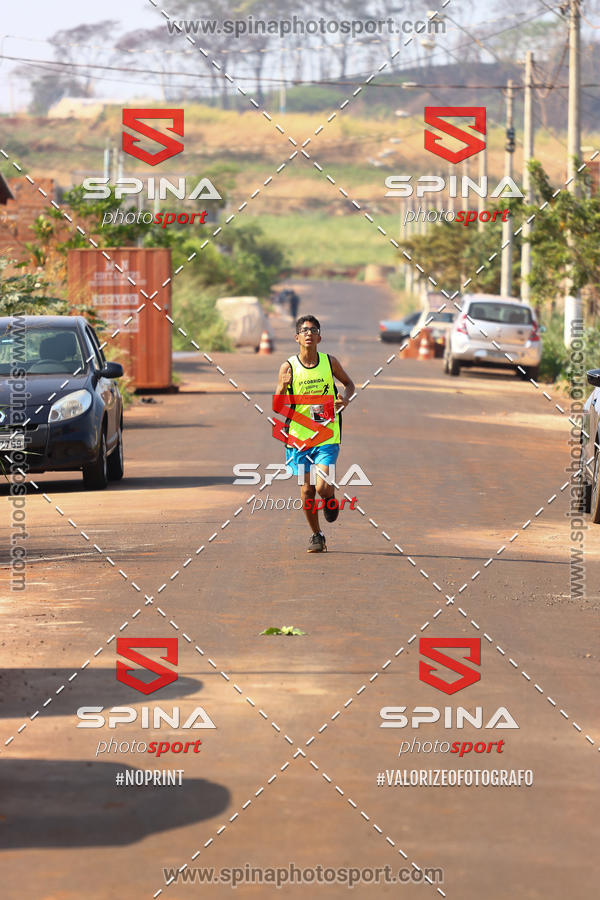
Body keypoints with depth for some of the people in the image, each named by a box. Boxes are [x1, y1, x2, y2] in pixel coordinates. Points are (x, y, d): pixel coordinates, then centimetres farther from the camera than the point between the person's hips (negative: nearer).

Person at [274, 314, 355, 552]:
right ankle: (316, 535, 25)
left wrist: (345, 397, -5)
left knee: (322, 487, -14)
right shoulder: (288, 367, -4)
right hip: (299, 435, 1)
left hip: (327, 436, -1)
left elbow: (349, 383, 17)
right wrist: (283, 386, -21)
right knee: (307, 490, 5)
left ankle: (330, 498, 23)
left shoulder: (330, 362, -1)